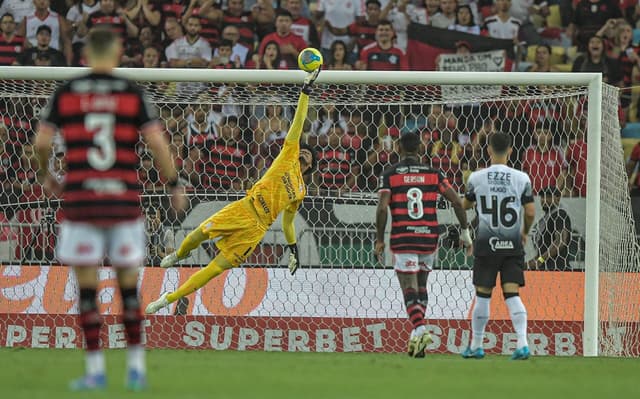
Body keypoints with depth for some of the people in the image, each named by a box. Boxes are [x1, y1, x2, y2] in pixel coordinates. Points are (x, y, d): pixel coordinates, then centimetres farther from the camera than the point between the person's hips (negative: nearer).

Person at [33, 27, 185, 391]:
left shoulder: (66, 94, 3)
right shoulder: (133, 94, 2)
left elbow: (42, 142, 0)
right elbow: (157, 142, -6)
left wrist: (46, 176, 19)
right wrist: (175, 185, 6)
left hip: (80, 200, 0)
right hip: (125, 199, 0)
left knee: (87, 289, 5)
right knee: (129, 286, 10)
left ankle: (95, 370, 3)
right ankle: (136, 367, 11)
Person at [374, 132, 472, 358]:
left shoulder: (390, 175, 0)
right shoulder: (433, 174, 6)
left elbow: (382, 208, -11)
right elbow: (457, 202, 1)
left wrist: (379, 240, -3)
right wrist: (465, 231, 10)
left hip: (403, 239, -3)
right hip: (429, 238, 3)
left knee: (409, 289, -2)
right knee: (421, 286, 20)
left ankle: (420, 329, -24)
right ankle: (416, 335, 20)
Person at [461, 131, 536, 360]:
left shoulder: (476, 178, -5)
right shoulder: (521, 178, -4)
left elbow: (466, 205, 11)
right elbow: (530, 212, -2)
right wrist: (525, 232, 16)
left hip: (486, 244, -1)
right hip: (512, 244, 1)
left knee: (482, 295, 8)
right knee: (512, 294, 0)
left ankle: (476, 346, 16)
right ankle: (522, 343, -14)